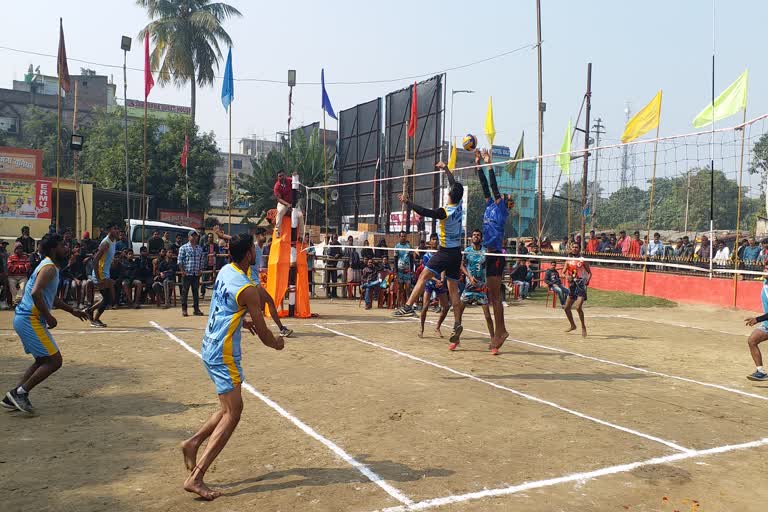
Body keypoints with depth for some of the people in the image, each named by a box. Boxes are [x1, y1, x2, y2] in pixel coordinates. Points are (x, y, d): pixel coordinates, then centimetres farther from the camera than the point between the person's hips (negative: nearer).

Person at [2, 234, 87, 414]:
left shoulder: (50, 267, 17)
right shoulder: (49, 268, -14)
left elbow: (51, 297, 29)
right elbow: (35, 293, -29)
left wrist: (72, 310, 28)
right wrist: (49, 317, -21)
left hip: (25, 319, 10)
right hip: (30, 320, -10)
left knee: (43, 360, 19)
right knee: (54, 361, -8)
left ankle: (13, 396, 20)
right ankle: (21, 392, -2)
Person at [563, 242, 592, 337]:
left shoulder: (582, 260, -2)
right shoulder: (568, 260, 9)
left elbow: (589, 273, 2)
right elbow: (563, 272, 3)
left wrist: (587, 281, -13)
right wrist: (567, 276, -18)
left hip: (581, 284, -5)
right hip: (572, 285, 5)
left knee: (578, 307, -18)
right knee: (567, 308, 11)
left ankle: (583, 327, -1)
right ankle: (573, 325, 32)